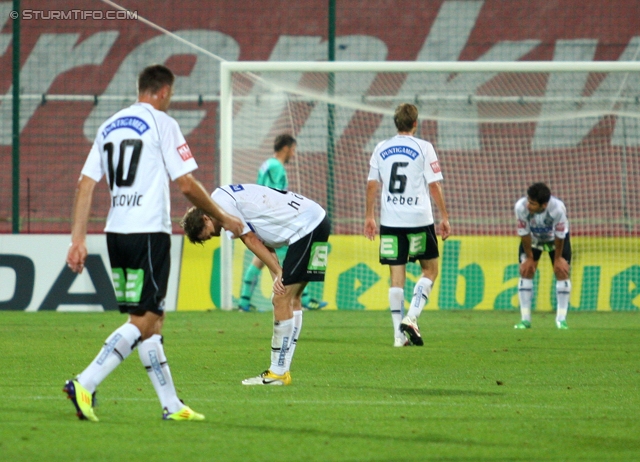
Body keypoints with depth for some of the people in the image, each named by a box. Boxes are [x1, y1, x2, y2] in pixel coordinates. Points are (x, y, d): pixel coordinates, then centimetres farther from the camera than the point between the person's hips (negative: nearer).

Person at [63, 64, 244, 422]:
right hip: (149, 232, -8)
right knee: (143, 320, -7)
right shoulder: (161, 123, -4)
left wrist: (79, 238, 9)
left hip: (116, 232, 8)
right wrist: (223, 218, 5)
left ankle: (172, 405, 13)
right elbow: (186, 184, -7)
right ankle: (85, 385, -19)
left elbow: (87, 184, 10)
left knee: (152, 319, 12)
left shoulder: (109, 126, 15)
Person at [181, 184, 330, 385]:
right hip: (317, 222, 10)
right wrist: (279, 278, 1)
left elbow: (251, 240, -8)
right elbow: (263, 244, 13)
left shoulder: (220, 201, -9)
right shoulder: (230, 198, 19)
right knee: (291, 299, 12)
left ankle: (278, 372, -5)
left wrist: (278, 273, -5)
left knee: (282, 299, -8)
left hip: (307, 227, -10)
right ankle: (282, 370, 15)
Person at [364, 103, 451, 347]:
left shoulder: (381, 148, 7)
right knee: (430, 269, 12)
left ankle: (399, 334, 2)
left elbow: (371, 184, 7)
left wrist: (369, 217, 16)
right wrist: (444, 217, 1)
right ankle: (411, 317, -6)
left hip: (390, 221, 3)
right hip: (419, 218, -3)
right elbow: (434, 185, -5)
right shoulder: (423, 148, -3)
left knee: (397, 275, 5)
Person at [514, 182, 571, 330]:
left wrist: (558, 258, -13)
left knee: (562, 272, -8)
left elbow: (560, 236, -25)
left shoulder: (558, 208, -41)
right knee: (525, 272, -8)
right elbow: (524, 234, -22)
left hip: (555, 239, -1)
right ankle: (525, 319, -1)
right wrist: (529, 258, -12)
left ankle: (561, 319, 1)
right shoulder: (521, 207, -38)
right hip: (532, 239, 1)